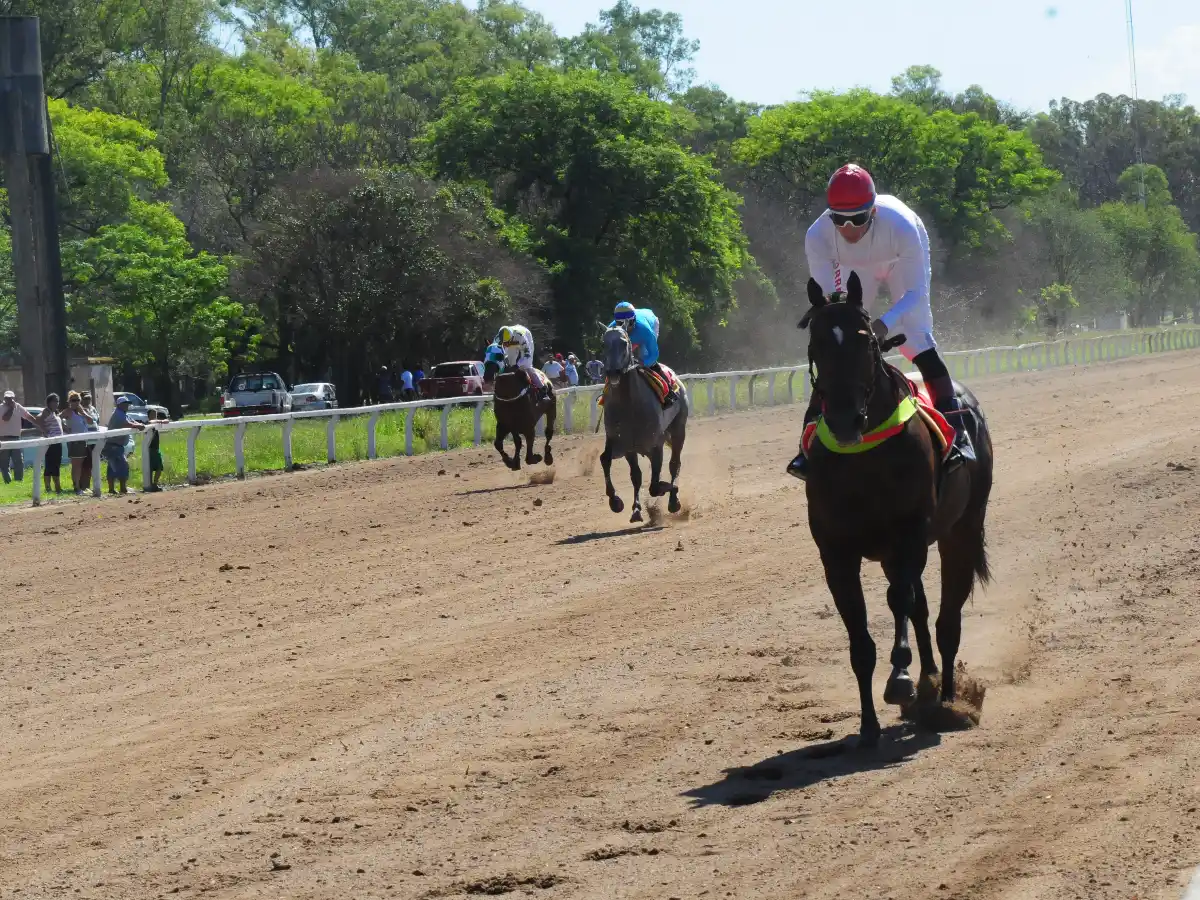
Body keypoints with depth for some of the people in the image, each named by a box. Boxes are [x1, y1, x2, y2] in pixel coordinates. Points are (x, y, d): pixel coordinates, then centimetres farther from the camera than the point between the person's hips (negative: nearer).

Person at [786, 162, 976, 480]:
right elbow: (825, 297, -28)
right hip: (854, 268, 2)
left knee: (920, 344, -16)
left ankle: (957, 432, -10)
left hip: (902, 261, -2)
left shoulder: (901, 226, -43)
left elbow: (916, 292, -34)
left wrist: (885, 323, -51)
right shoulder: (818, 236, -37)